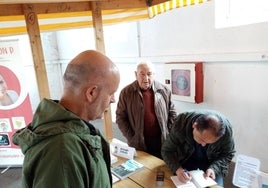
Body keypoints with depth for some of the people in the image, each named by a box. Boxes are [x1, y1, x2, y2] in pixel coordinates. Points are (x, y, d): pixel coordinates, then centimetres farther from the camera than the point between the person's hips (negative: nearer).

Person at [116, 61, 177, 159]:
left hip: (162, 140, 2)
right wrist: (131, 138, -8)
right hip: (139, 143, -1)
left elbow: (172, 113, 6)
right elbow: (120, 117, -4)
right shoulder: (126, 92, -8)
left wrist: (169, 134, 0)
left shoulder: (164, 90, -3)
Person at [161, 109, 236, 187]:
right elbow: (167, 150, -21)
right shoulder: (181, 123, -32)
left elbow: (228, 154, -10)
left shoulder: (226, 129, -29)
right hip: (186, 160, -1)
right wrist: (177, 169, -37)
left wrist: (214, 168, -27)